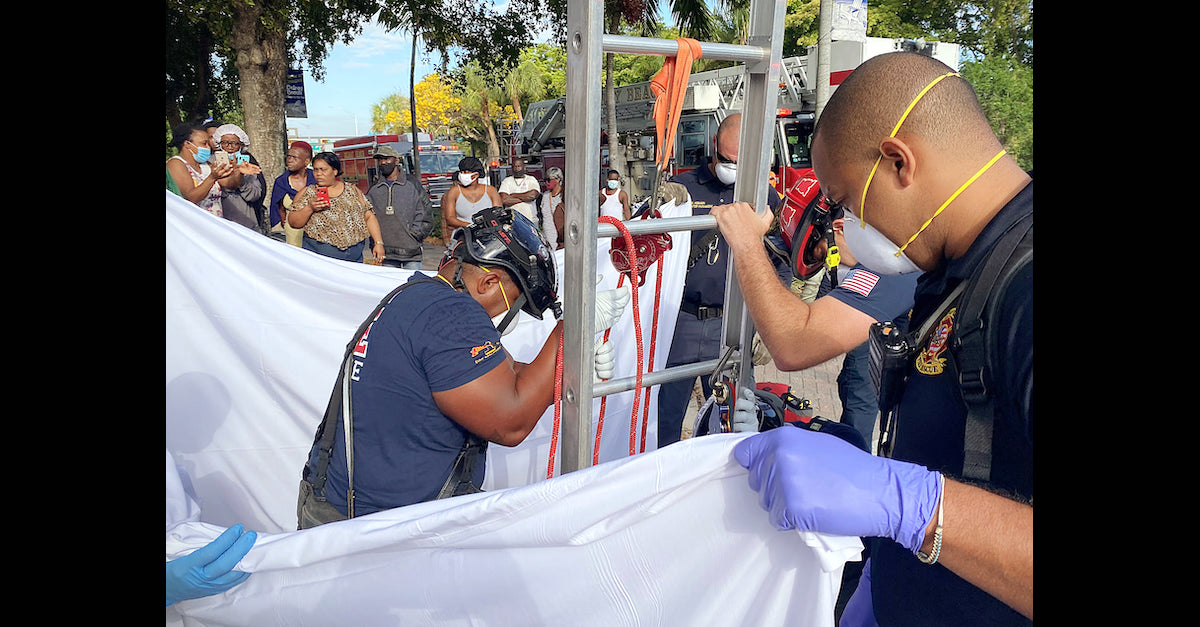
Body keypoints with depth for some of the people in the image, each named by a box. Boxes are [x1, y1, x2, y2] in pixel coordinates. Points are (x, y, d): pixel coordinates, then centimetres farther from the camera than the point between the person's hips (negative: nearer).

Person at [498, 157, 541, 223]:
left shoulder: (531, 179, 13)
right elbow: (503, 200, -2)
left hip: (529, 218, 0)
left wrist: (513, 195, 0)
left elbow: (533, 195, -8)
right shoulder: (507, 181, 15)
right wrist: (524, 198, -1)